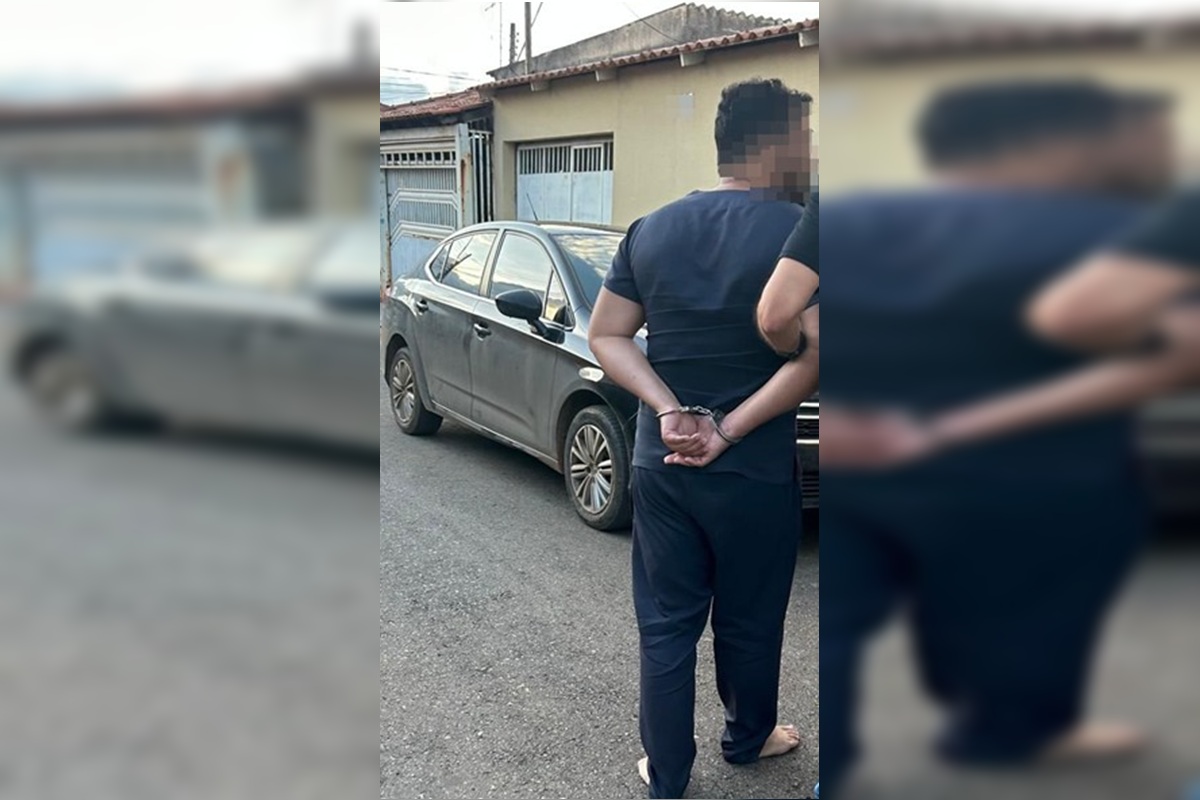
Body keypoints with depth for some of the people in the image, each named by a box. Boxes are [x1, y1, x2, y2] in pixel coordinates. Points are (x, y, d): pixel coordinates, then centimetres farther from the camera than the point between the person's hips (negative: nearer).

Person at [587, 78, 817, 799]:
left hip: (660, 466, 4)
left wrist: (670, 411, -8)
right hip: (756, 472, -3)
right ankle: (748, 738, 40)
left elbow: (607, 336, 1)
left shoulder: (651, 229, 3)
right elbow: (809, 357, -21)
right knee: (749, 623, 18)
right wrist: (729, 431, -16)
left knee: (666, 626, 13)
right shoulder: (798, 233, -12)